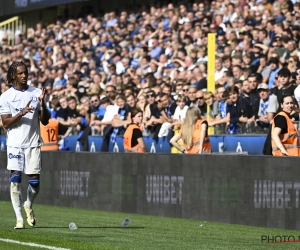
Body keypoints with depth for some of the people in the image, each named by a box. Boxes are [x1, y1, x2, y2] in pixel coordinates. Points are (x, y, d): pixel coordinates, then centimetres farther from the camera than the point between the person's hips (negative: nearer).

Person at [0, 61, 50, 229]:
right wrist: (22, 113, -20)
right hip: (15, 144, -2)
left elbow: (45, 121, 4)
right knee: (15, 179, -10)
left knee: (35, 181, 1)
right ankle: (19, 218, -5)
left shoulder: (37, 93, 5)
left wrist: (43, 104, -13)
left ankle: (29, 206, 32)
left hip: (33, 143, 2)